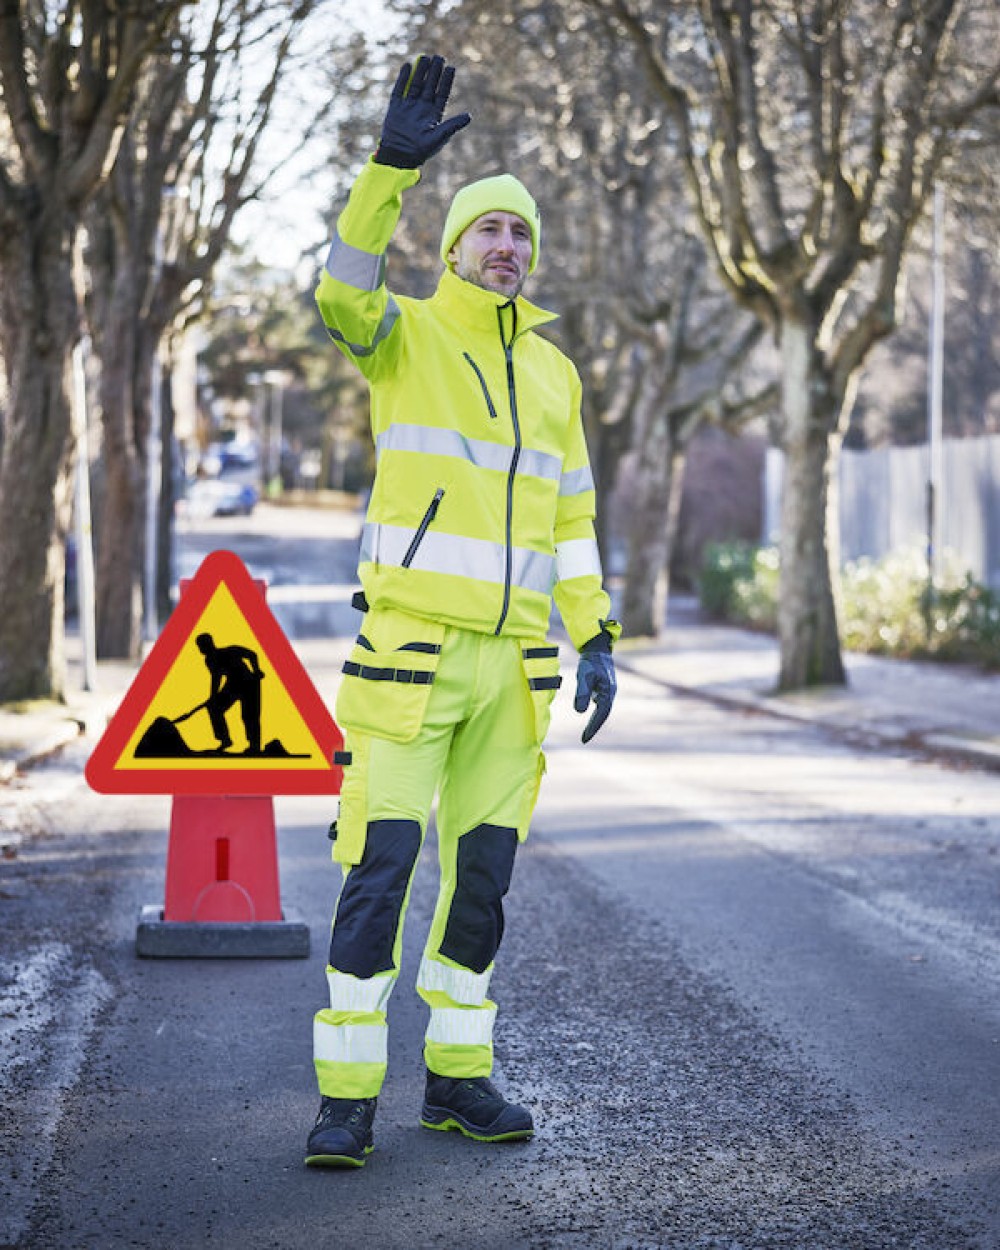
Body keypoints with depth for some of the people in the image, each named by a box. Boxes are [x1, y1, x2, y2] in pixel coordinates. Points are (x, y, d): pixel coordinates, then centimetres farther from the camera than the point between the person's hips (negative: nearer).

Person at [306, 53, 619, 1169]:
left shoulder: (552, 372, 16)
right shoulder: (405, 337, 0)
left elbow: (568, 517, 17)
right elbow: (341, 293, -24)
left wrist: (594, 639, 9)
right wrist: (392, 164, -33)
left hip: (511, 661, 5)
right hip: (410, 648, -5)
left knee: (483, 873, 10)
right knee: (378, 869, -9)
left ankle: (457, 1076, 22)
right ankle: (346, 1096, -2)